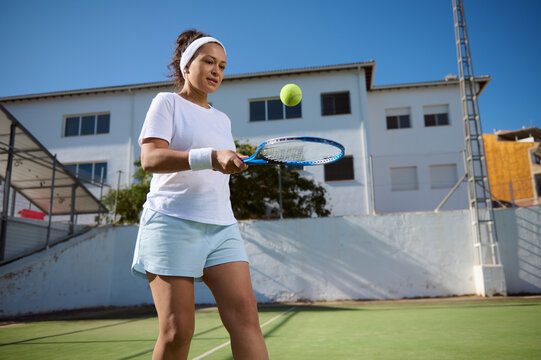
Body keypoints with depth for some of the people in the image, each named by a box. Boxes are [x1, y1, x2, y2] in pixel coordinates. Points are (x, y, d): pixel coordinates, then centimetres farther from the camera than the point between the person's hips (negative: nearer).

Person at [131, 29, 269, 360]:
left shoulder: (222, 119, 22)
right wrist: (212, 157, -24)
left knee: (244, 314, -9)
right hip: (173, 222, -5)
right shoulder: (167, 102, 4)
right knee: (178, 330, -8)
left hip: (221, 225, 5)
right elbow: (150, 158, -13)